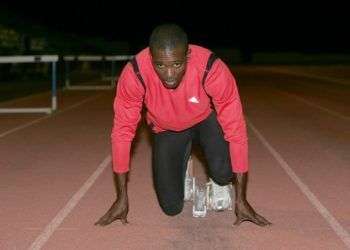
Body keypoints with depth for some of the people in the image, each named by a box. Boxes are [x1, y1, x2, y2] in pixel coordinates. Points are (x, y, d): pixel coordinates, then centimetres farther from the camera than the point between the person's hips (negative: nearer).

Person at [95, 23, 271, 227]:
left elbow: (236, 129, -29)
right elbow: (123, 131, -22)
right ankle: (181, 174, 28)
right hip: (167, 129, 1)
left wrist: (241, 200, -25)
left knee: (224, 173, -28)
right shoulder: (135, 73, -33)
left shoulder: (212, 69, -36)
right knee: (171, 206, -5)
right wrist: (122, 198, -18)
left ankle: (219, 186, 10)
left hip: (206, 118, -1)